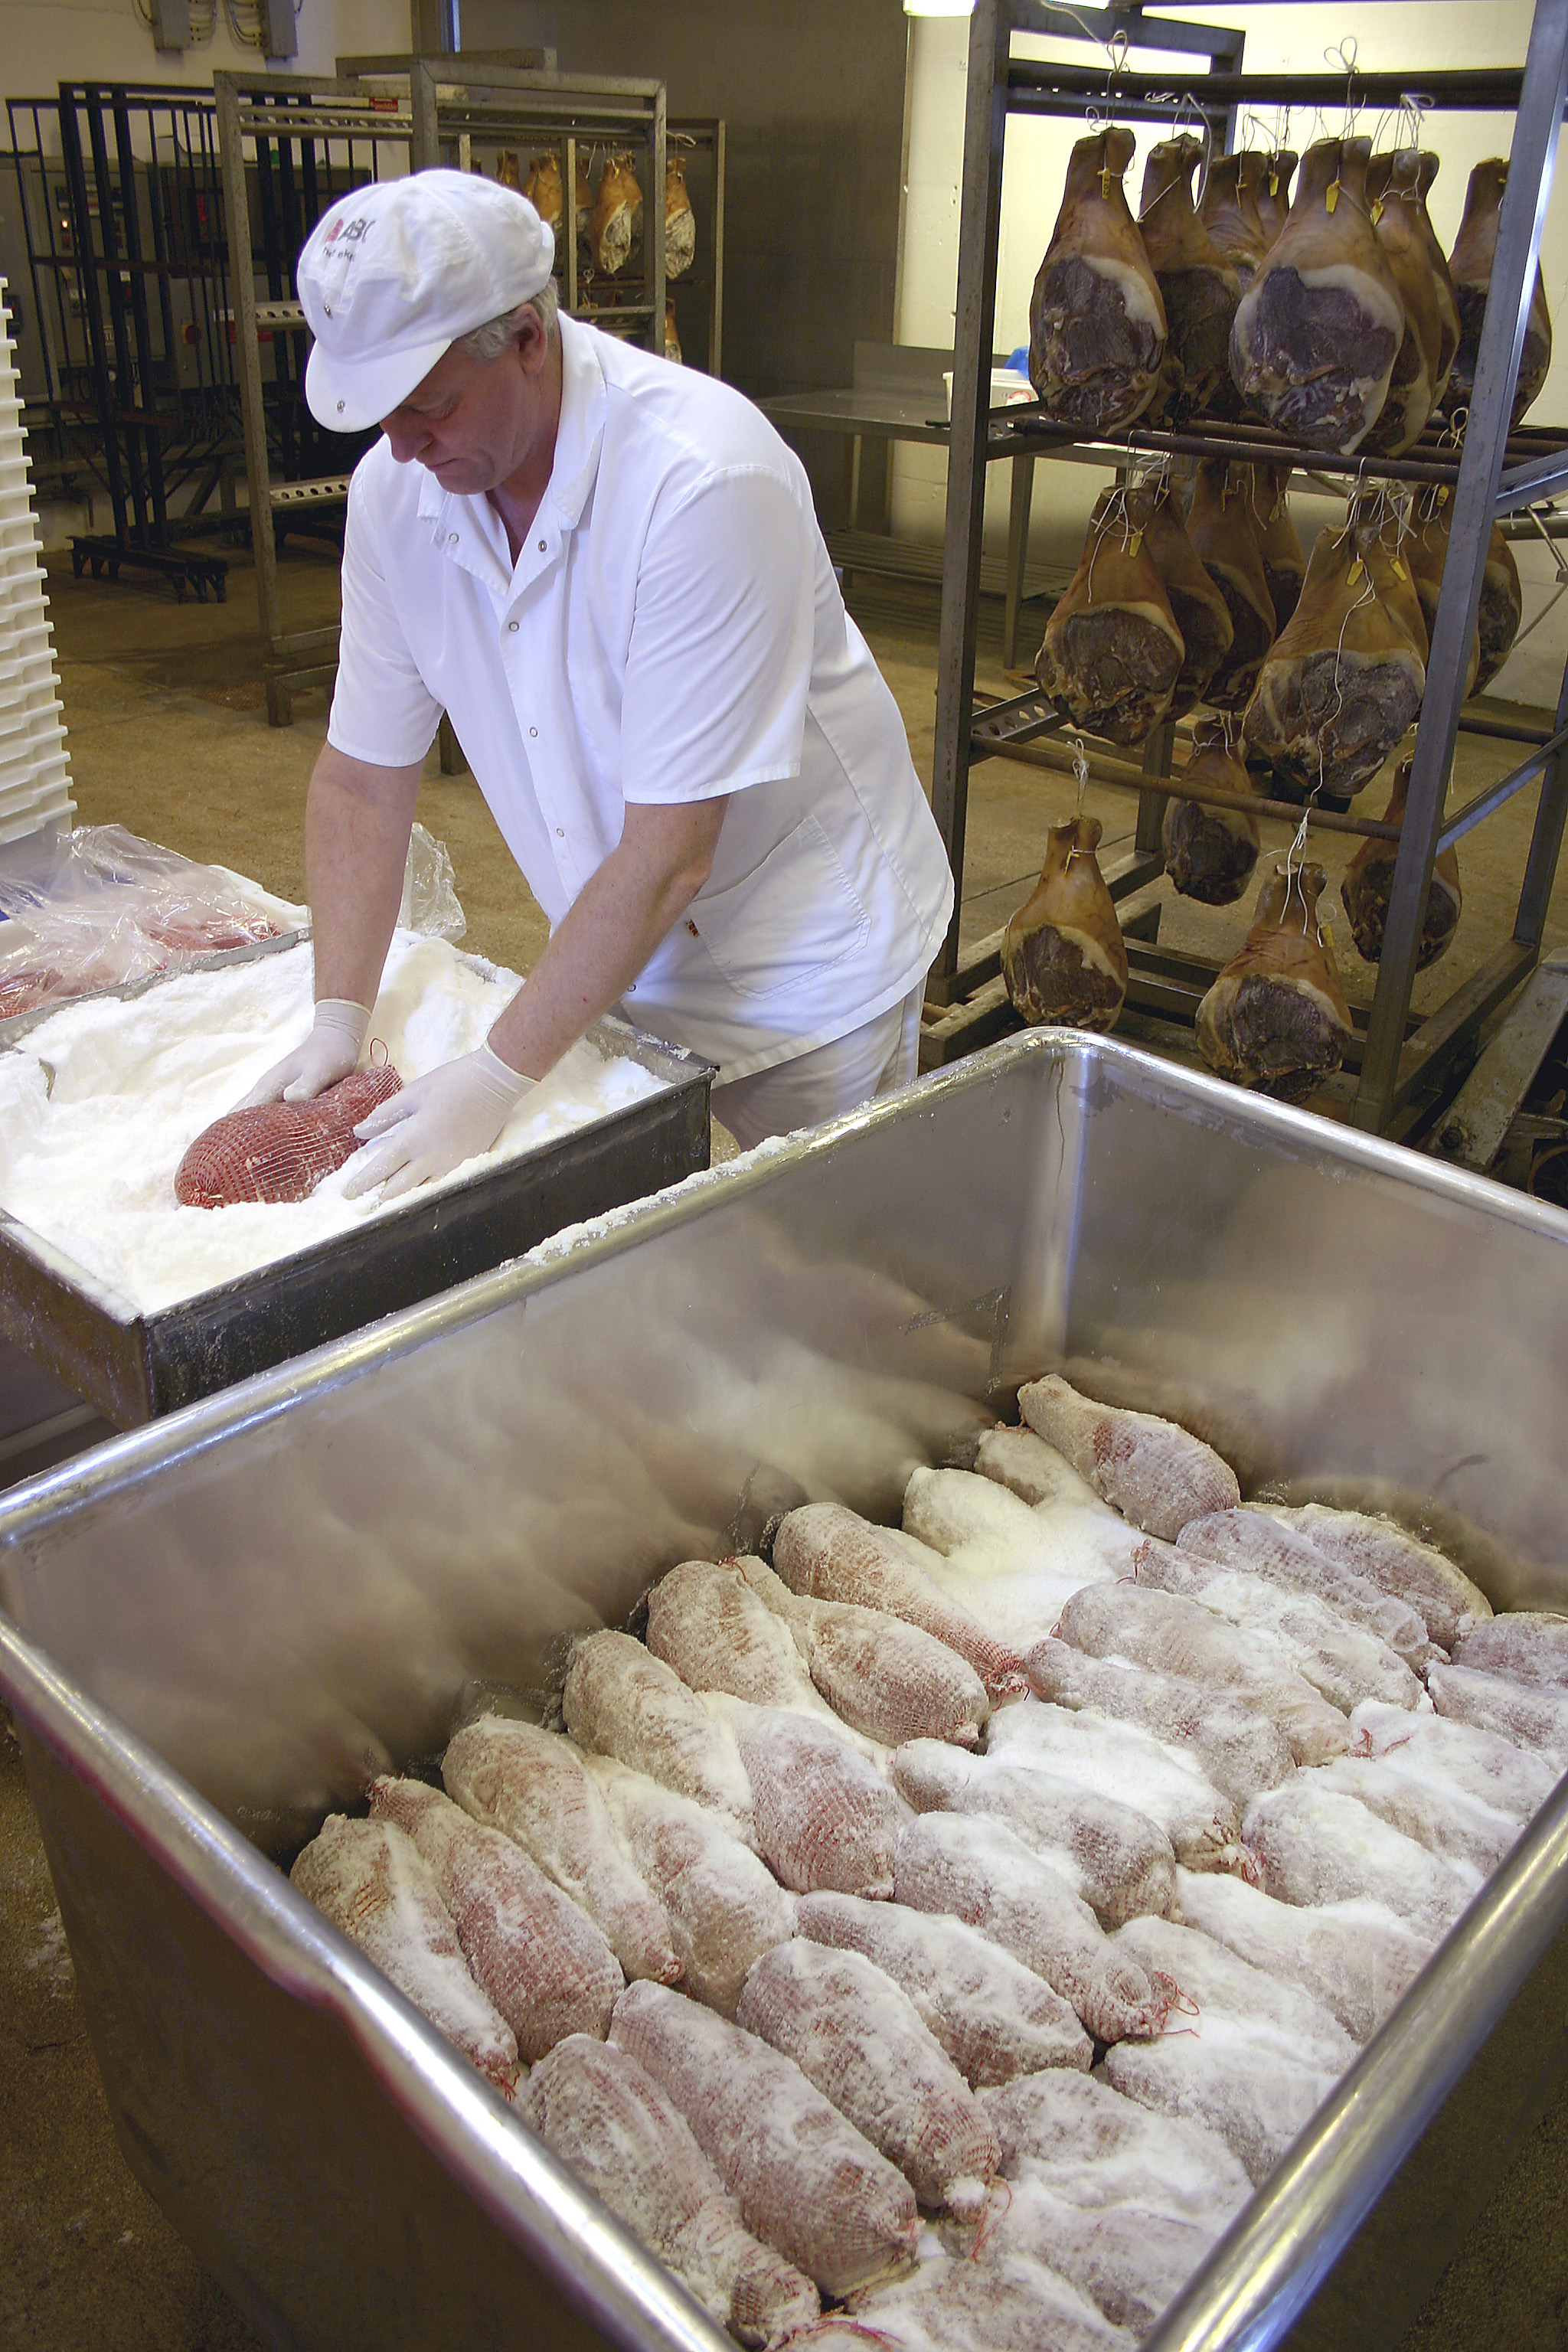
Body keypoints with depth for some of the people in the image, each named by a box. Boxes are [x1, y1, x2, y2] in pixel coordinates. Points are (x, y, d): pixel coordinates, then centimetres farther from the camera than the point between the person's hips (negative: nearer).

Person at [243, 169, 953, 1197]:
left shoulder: (701, 482, -29)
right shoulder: (395, 490, -8)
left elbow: (670, 857, -29)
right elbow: (362, 776, 0)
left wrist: (503, 1077, -26)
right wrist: (339, 1019, -8)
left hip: (808, 961, -5)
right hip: (621, 960, 5)